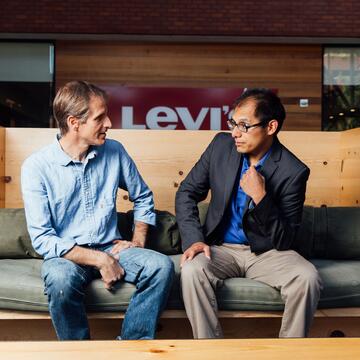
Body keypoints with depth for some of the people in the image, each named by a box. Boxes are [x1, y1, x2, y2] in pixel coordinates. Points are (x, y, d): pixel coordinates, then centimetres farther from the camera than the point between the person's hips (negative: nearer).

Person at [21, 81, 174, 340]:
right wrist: (100, 260, -19)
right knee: (61, 279, -36)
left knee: (162, 266, -23)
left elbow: (143, 197, 17)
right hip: (65, 254, -3)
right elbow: (42, 239, -13)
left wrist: (138, 241, 3)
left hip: (111, 248, 3)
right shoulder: (36, 167, -9)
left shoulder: (114, 152, 1)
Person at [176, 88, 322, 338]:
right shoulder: (222, 145, -4)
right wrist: (194, 239, -11)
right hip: (221, 248, 2)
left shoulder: (293, 171, -13)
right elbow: (187, 192, 4)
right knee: (192, 270, -29)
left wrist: (260, 197, -25)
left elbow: (285, 241, -10)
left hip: (267, 252, -1)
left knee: (307, 278, -27)